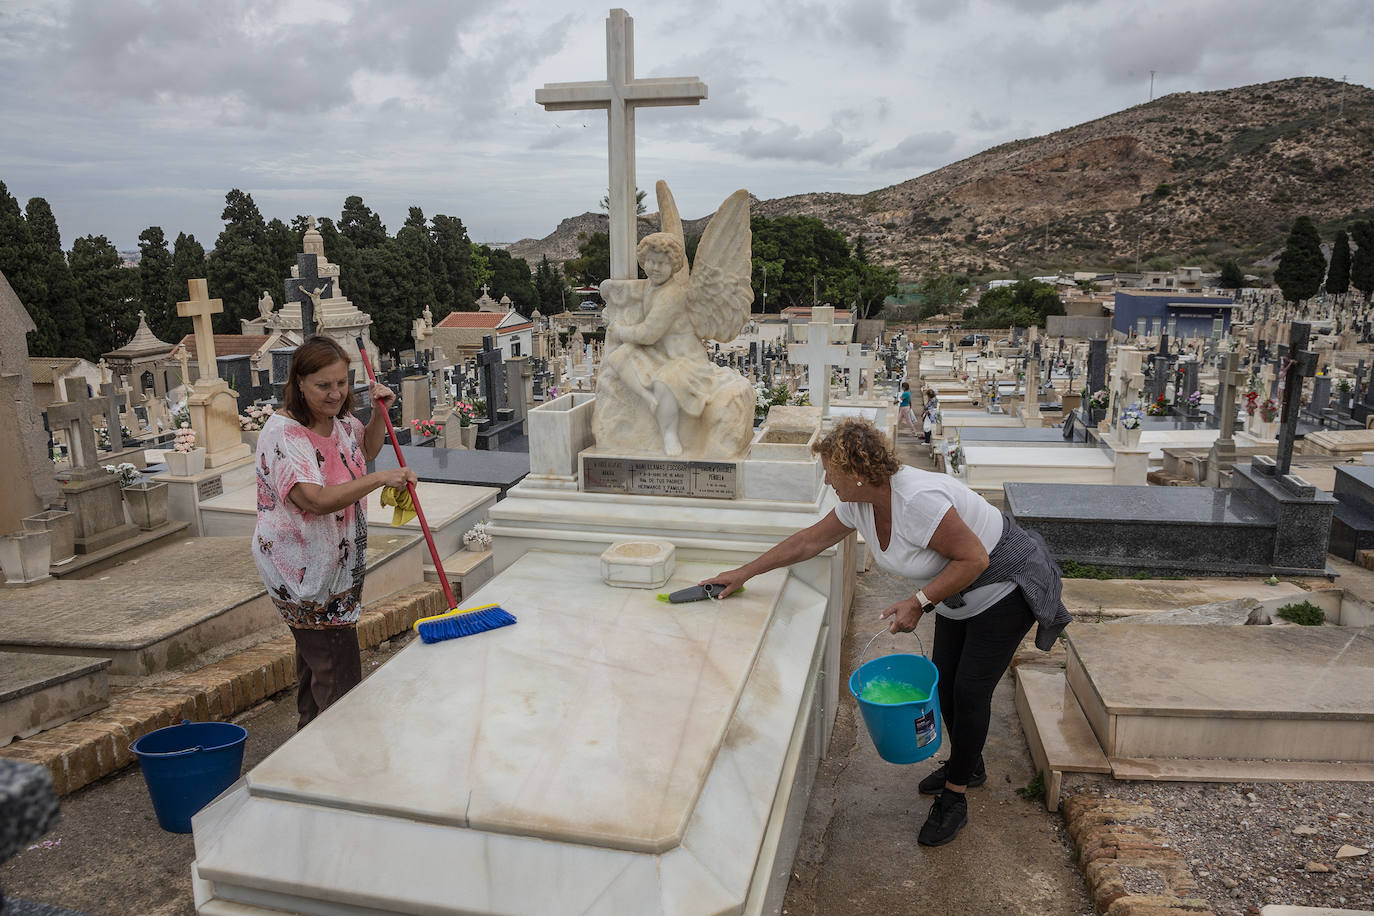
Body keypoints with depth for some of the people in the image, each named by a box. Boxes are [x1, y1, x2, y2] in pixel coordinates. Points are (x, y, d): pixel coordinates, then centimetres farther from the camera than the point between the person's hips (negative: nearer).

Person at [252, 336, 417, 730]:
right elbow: (318, 500, -36)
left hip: (337, 562, 9)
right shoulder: (284, 434, -25)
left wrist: (380, 412, 7)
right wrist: (381, 478, -38)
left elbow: (364, 450, 24)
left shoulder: (339, 419, 2)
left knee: (315, 660, 24)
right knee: (338, 677, -7)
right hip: (303, 571, -9)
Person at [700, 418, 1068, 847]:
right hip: (960, 594, 8)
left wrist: (918, 602, -29)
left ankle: (954, 799, 10)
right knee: (944, 681, 12)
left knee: (969, 692, -6)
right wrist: (745, 572, 5)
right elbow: (810, 540, 3)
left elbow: (975, 558, -30)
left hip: (1006, 585, -8)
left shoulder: (918, 499, -36)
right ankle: (967, 767, 36)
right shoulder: (859, 502, -9)